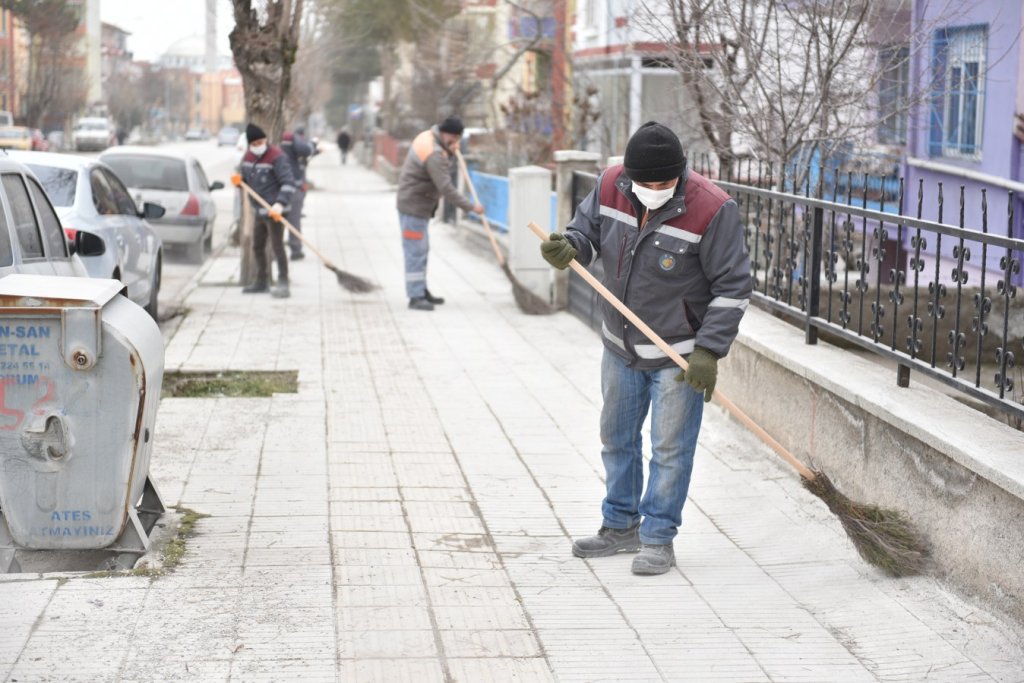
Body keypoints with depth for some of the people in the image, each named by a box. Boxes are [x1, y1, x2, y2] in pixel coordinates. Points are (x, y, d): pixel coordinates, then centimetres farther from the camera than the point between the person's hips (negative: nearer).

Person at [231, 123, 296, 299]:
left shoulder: (276, 157, -15)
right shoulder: (248, 156, 8)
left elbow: (288, 182, -21)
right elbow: (245, 177, 21)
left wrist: (280, 204, -32)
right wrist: (238, 180, -5)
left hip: (273, 212, -8)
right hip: (258, 211, 8)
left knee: (277, 246, -9)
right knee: (257, 247, 16)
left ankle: (283, 284, -6)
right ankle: (261, 282, 29)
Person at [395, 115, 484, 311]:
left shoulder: (428, 135, 4)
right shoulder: (434, 154, -24)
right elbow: (446, 188, -28)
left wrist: (450, 151, 5)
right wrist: (471, 207, -26)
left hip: (418, 205, 10)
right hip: (414, 206, -10)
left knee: (421, 249, 16)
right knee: (415, 251, -10)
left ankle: (421, 291, 25)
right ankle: (415, 297, -11)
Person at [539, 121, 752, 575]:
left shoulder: (711, 210, -23)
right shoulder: (611, 185, -9)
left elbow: (732, 287, -17)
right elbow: (588, 231, 6)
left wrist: (709, 352, -20)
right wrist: (568, 250, -19)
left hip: (679, 354, -6)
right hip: (621, 346, 6)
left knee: (670, 448, 1)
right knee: (616, 437, 17)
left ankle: (658, 538, 15)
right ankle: (621, 526, 33)